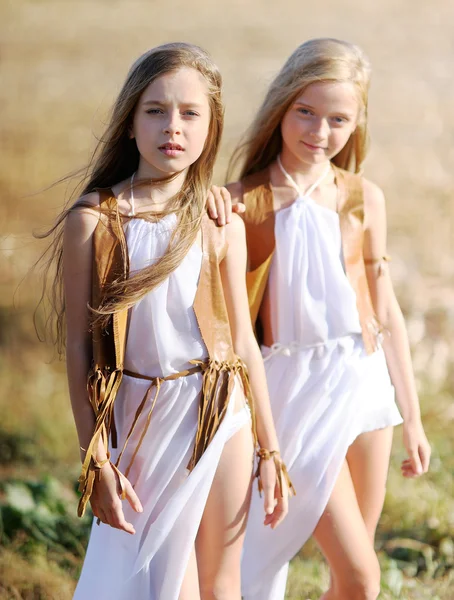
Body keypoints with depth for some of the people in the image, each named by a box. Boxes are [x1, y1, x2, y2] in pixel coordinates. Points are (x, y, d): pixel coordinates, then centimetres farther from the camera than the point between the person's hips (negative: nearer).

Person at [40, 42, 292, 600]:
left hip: (222, 415, 3)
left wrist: (269, 450, 8)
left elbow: (243, 340, 7)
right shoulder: (92, 222, -7)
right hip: (142, 420, -2)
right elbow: (79, 349, -5)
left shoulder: (222, 225, 1)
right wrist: (95, 462, -7)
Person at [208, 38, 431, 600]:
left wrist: (411, 416, 10)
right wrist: (204, 213, -24)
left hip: (364, 380, 4)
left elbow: (385, 312, 9)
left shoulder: (363, 198, 3)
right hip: (295, 386, -3)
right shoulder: (244, 201, -7)